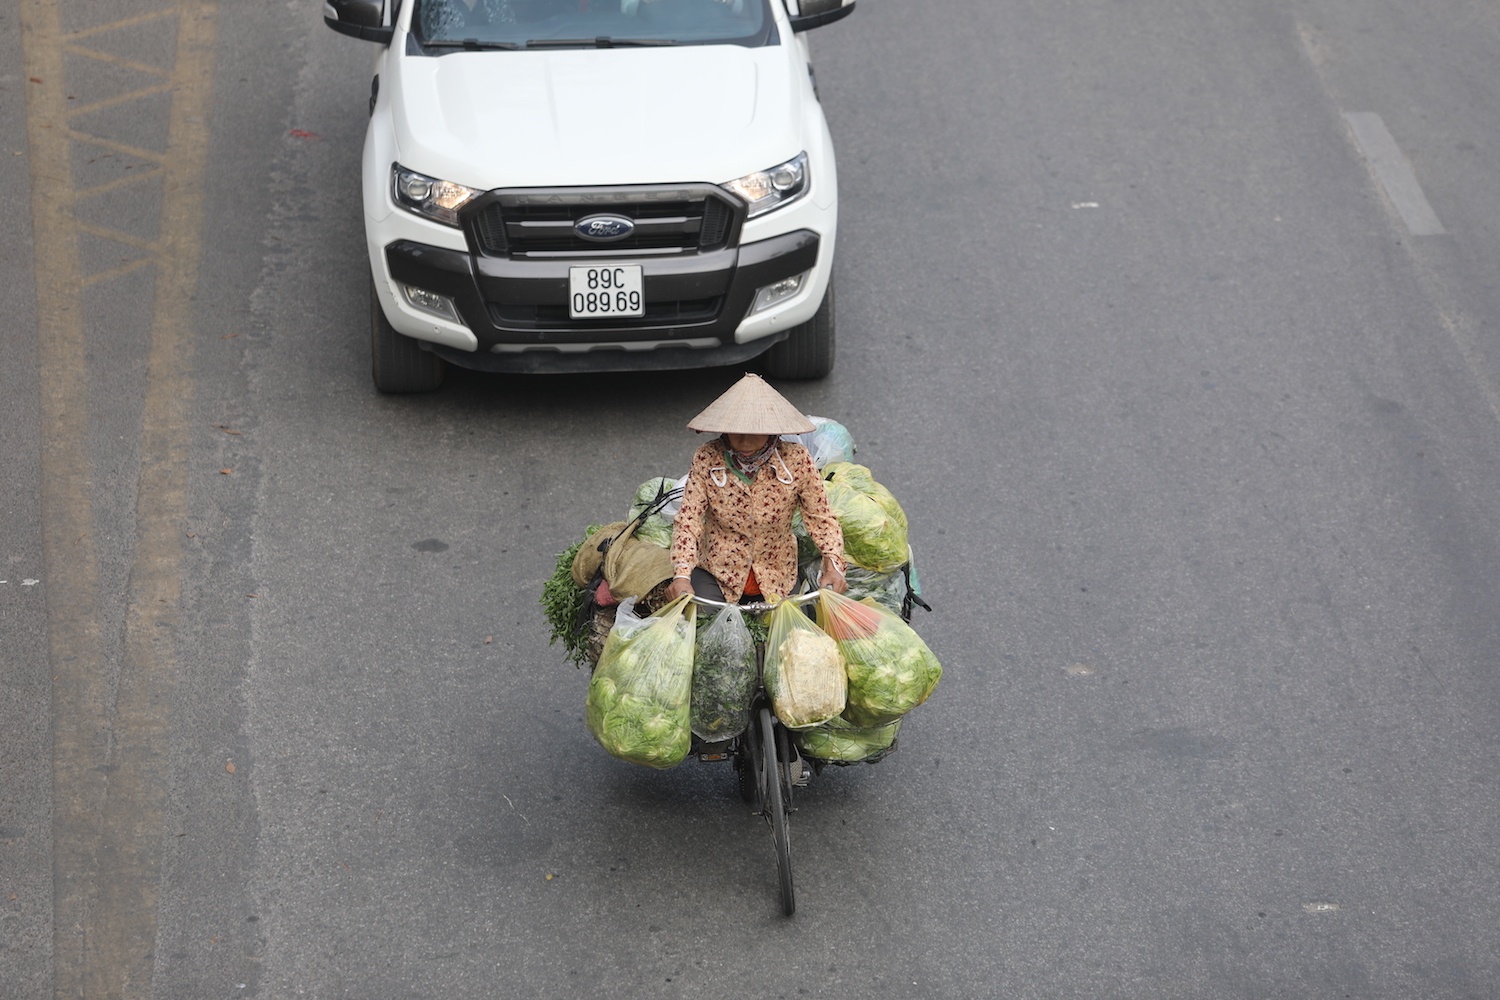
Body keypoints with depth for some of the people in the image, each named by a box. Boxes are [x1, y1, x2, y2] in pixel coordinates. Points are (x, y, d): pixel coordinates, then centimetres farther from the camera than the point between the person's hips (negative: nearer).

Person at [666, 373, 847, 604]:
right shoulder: (706, 460, -15)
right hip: (717, 571, -1)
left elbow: (821, 518, -9)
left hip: (777, 576, 1)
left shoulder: (795, 460, -14)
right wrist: (681, 575, -33)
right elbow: (688, 520, -17)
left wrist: (833, 565, -27)